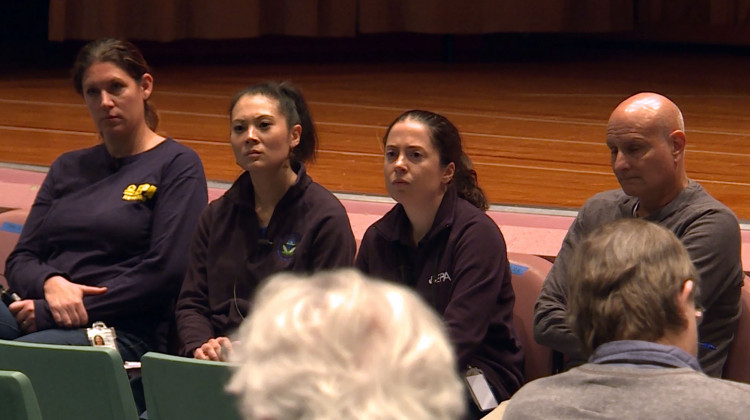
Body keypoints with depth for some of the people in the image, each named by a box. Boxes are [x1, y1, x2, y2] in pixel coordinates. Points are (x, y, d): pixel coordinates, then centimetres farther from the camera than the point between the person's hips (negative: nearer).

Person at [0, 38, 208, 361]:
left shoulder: (178, 165, 7)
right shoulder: (67, 168, 26)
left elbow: (166, 271, -6)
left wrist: (49, 312, -10)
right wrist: (50, 283, -8)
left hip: (124, 331, -5)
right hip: (39, 314, 5)